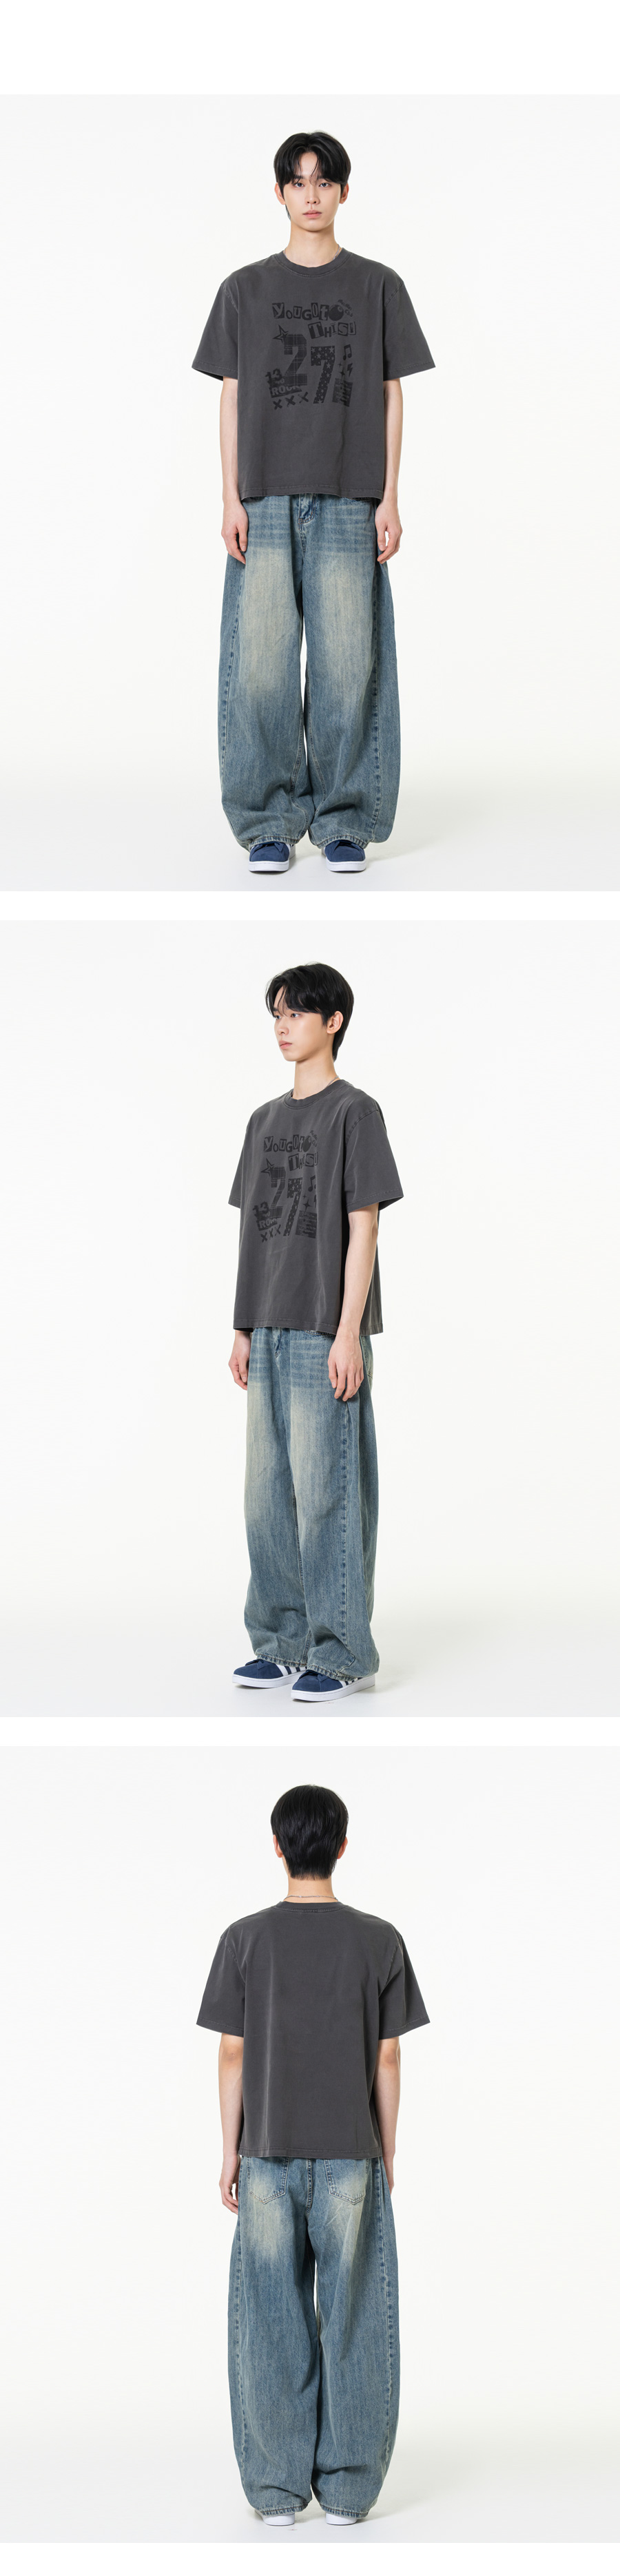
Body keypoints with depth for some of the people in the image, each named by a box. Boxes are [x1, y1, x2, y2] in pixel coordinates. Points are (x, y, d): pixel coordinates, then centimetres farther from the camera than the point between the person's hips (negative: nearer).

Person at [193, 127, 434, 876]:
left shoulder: (377, 286, 8)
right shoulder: (245, 289, 9)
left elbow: (391, 394, 7)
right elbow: (232, 396, 8)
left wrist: (389, 498, 0)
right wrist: (231, 499, -1)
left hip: (349, 500, -1)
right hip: (267, 502, 1)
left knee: (347, 663, -4)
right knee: (262, 664, -4)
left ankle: (345, 819, 5)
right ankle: (270, 820, 4)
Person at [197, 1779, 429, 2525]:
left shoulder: (246, 1940, -3)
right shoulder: (380, 1942, -3)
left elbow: (233, 2053, -2)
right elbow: (387, 2059, -1)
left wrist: (230, 2152, 6)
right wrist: (386, 2154, 9)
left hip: (268, 2155, 0)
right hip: (351, 2156, 0)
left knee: (271, 2320, 5)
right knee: (353, 2318, 5)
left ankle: (276, 2489, 7)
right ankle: (347, 2489, 6)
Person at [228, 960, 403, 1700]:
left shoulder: (354, 1112, -6)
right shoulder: (265, 1120, 15)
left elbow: (362, 1227, -10)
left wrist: (348, 1332, -15)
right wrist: (243, 1329, 14)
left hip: (325, 1334, -7)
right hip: (270, 1333, 7)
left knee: (326, 1491, -7)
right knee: (268, 1492, 9)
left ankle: (344, 1654, -1)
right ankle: (284, 1644, 17)